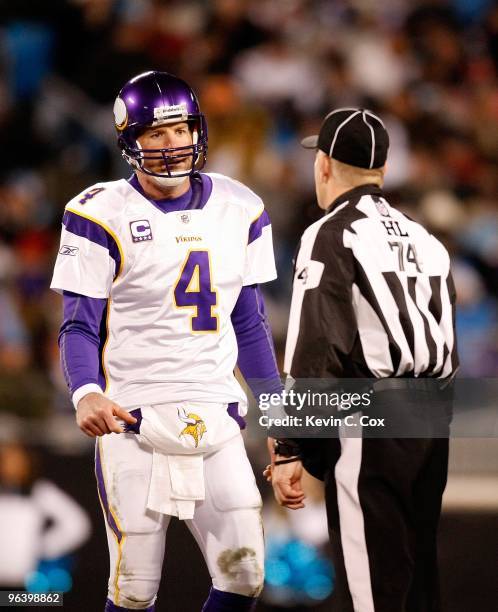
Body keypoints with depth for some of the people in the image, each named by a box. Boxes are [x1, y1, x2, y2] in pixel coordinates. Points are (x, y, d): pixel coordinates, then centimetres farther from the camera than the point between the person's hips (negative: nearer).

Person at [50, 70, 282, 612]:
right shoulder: (103, 217, -6)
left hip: (214, 419, 4)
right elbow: (80, 327, -5)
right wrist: (86, 394, -24)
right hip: (134, 422, -4)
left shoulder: (240, 211, 8)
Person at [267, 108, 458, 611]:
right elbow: (447, 350, 16)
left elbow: (315, 353, -14)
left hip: (369, 423, -8)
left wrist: (288, 448, -12)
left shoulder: (332, 235, -6)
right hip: (432, 420, 8)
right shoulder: (424, 239, 17)